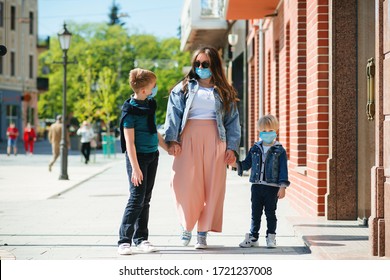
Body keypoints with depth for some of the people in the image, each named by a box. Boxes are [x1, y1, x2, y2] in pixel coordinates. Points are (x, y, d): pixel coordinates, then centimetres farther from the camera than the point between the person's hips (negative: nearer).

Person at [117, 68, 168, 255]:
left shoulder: (150, 104, 9)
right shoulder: (130, 110, -15)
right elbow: (129, 141, -17)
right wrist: (135, 168, -20)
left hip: (152, 155, 8)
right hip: (138, 156, -8)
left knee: (146, 199, 10)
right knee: (137, 198, -10)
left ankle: (141, 239, 16)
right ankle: (124, 240, -5)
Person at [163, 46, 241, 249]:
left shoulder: (224, 92, 14)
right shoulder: (184, 88, 12)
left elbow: (232, 121, 10)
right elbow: (173, 114, 2)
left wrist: (232, 147, -1)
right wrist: (172, 140, -11)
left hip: (215, 141, 1)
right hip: (188, 140, -1)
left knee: (212, 187, -2)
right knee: (185, 184, -9)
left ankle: (203, 232, 6)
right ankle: (186, 225, 12)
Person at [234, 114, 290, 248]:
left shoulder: (280, 151, -2)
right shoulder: (255, 149, 9)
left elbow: (283, 170, -4)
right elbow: (246, 164, 15)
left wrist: (282, 187, -10)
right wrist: (236, 164, -4)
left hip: (272, 187, -3)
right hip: (256, 186, 3)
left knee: (270, 213, 4)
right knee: (255, 213, 8)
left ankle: (271, 237, 14)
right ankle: (253, 237, 15)